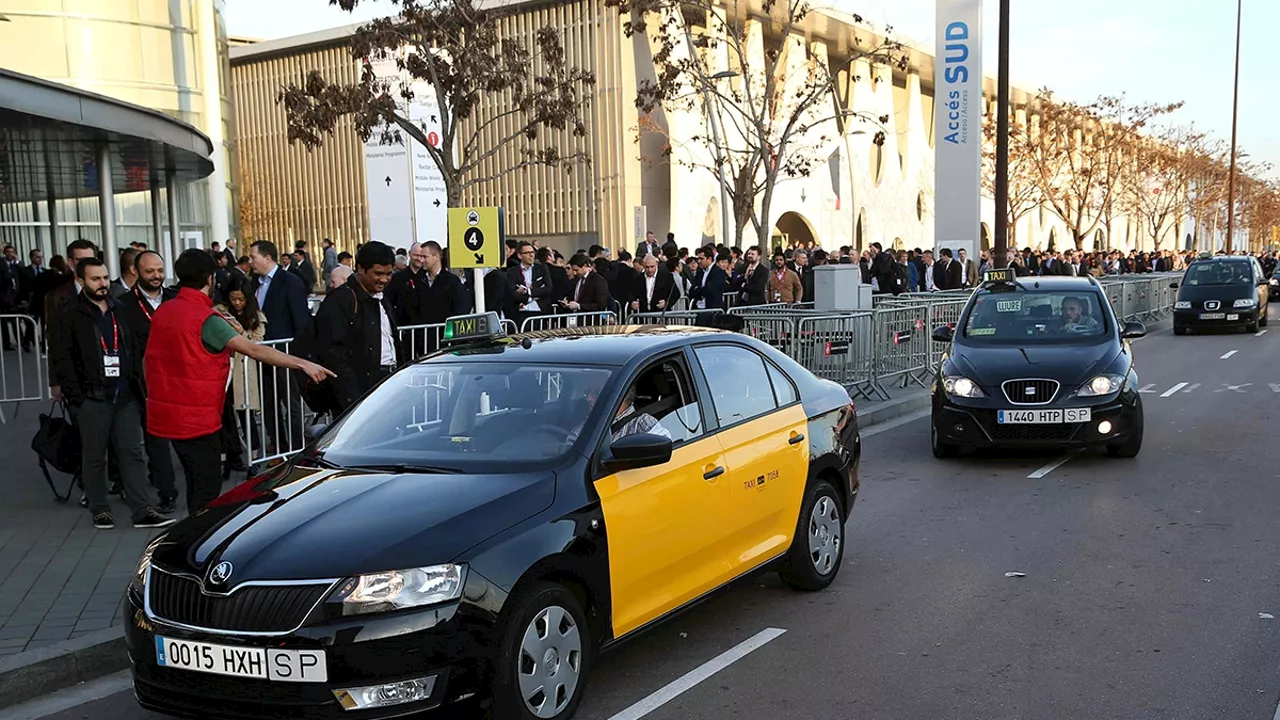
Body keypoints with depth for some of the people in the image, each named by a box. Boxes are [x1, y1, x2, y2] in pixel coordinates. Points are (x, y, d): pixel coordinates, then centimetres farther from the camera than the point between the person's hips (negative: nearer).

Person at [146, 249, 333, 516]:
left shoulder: (163, 311, 5)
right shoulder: (206, 318, -18)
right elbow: (255, 350, -24)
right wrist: (303, 364, -25)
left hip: (168, 412, 8)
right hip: (195, 417, -8)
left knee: (197, 481, 20)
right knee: (208, 486, 0)